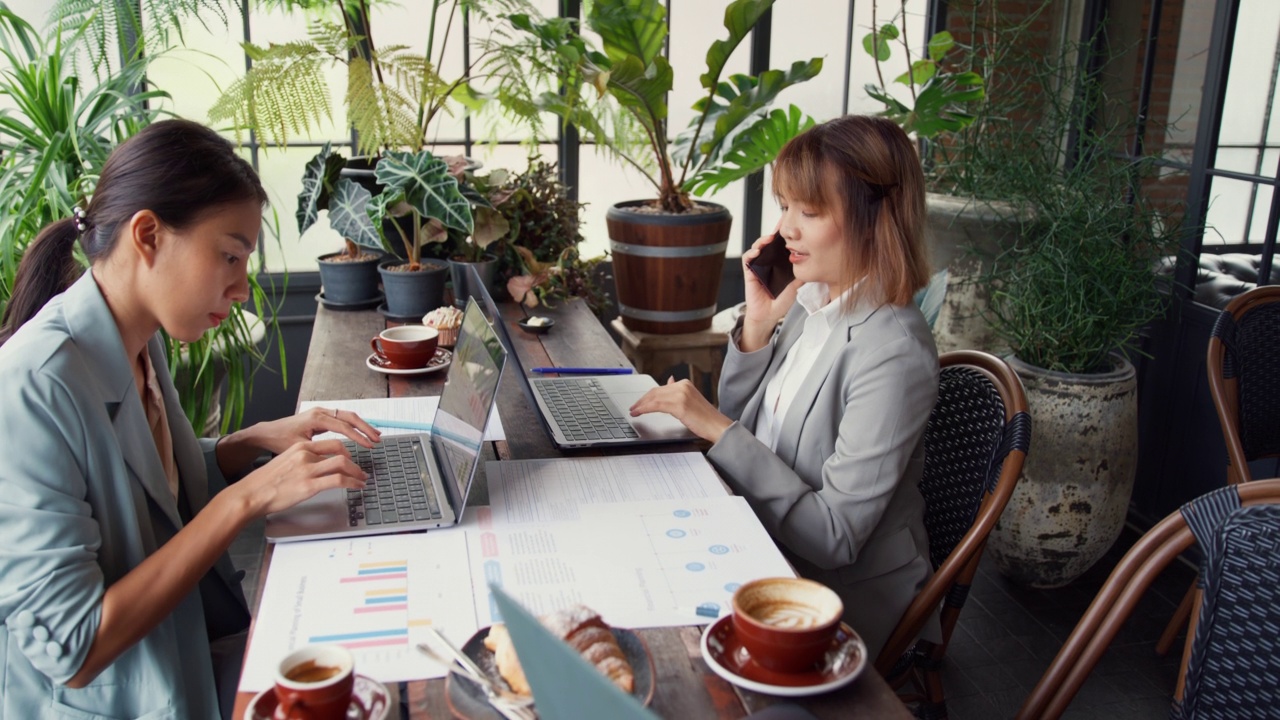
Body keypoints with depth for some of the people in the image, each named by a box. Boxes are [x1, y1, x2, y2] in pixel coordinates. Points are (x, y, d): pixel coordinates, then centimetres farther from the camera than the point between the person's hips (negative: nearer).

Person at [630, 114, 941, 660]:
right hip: (770, 559, 7)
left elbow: (835, 539, -25)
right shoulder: (811, 300, -1)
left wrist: (719, 430, -24)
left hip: (843, 599, -6)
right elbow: (741, 421, 8)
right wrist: (757, 325, -7)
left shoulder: (893, 354, -24)